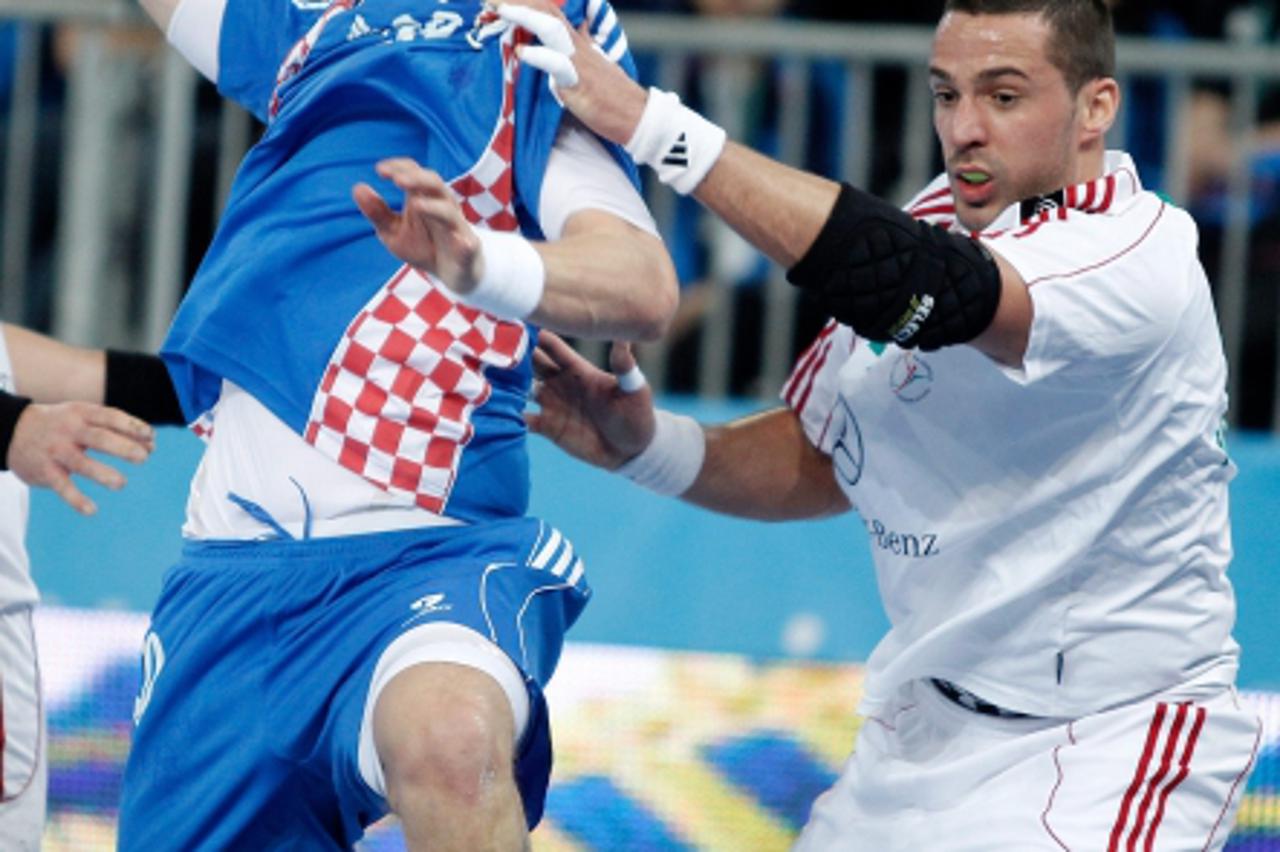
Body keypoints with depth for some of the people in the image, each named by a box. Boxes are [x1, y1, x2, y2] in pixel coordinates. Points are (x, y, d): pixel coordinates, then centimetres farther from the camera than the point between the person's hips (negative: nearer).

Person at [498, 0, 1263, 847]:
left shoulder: (1138, 253, -22)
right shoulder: (933, 226, 3)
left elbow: (921, 289, -38)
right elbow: (821, 462, 13)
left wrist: (655, 125, -41)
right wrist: (648, 444, -7)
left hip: (1115, 736, -7)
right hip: (926, 729, 7)